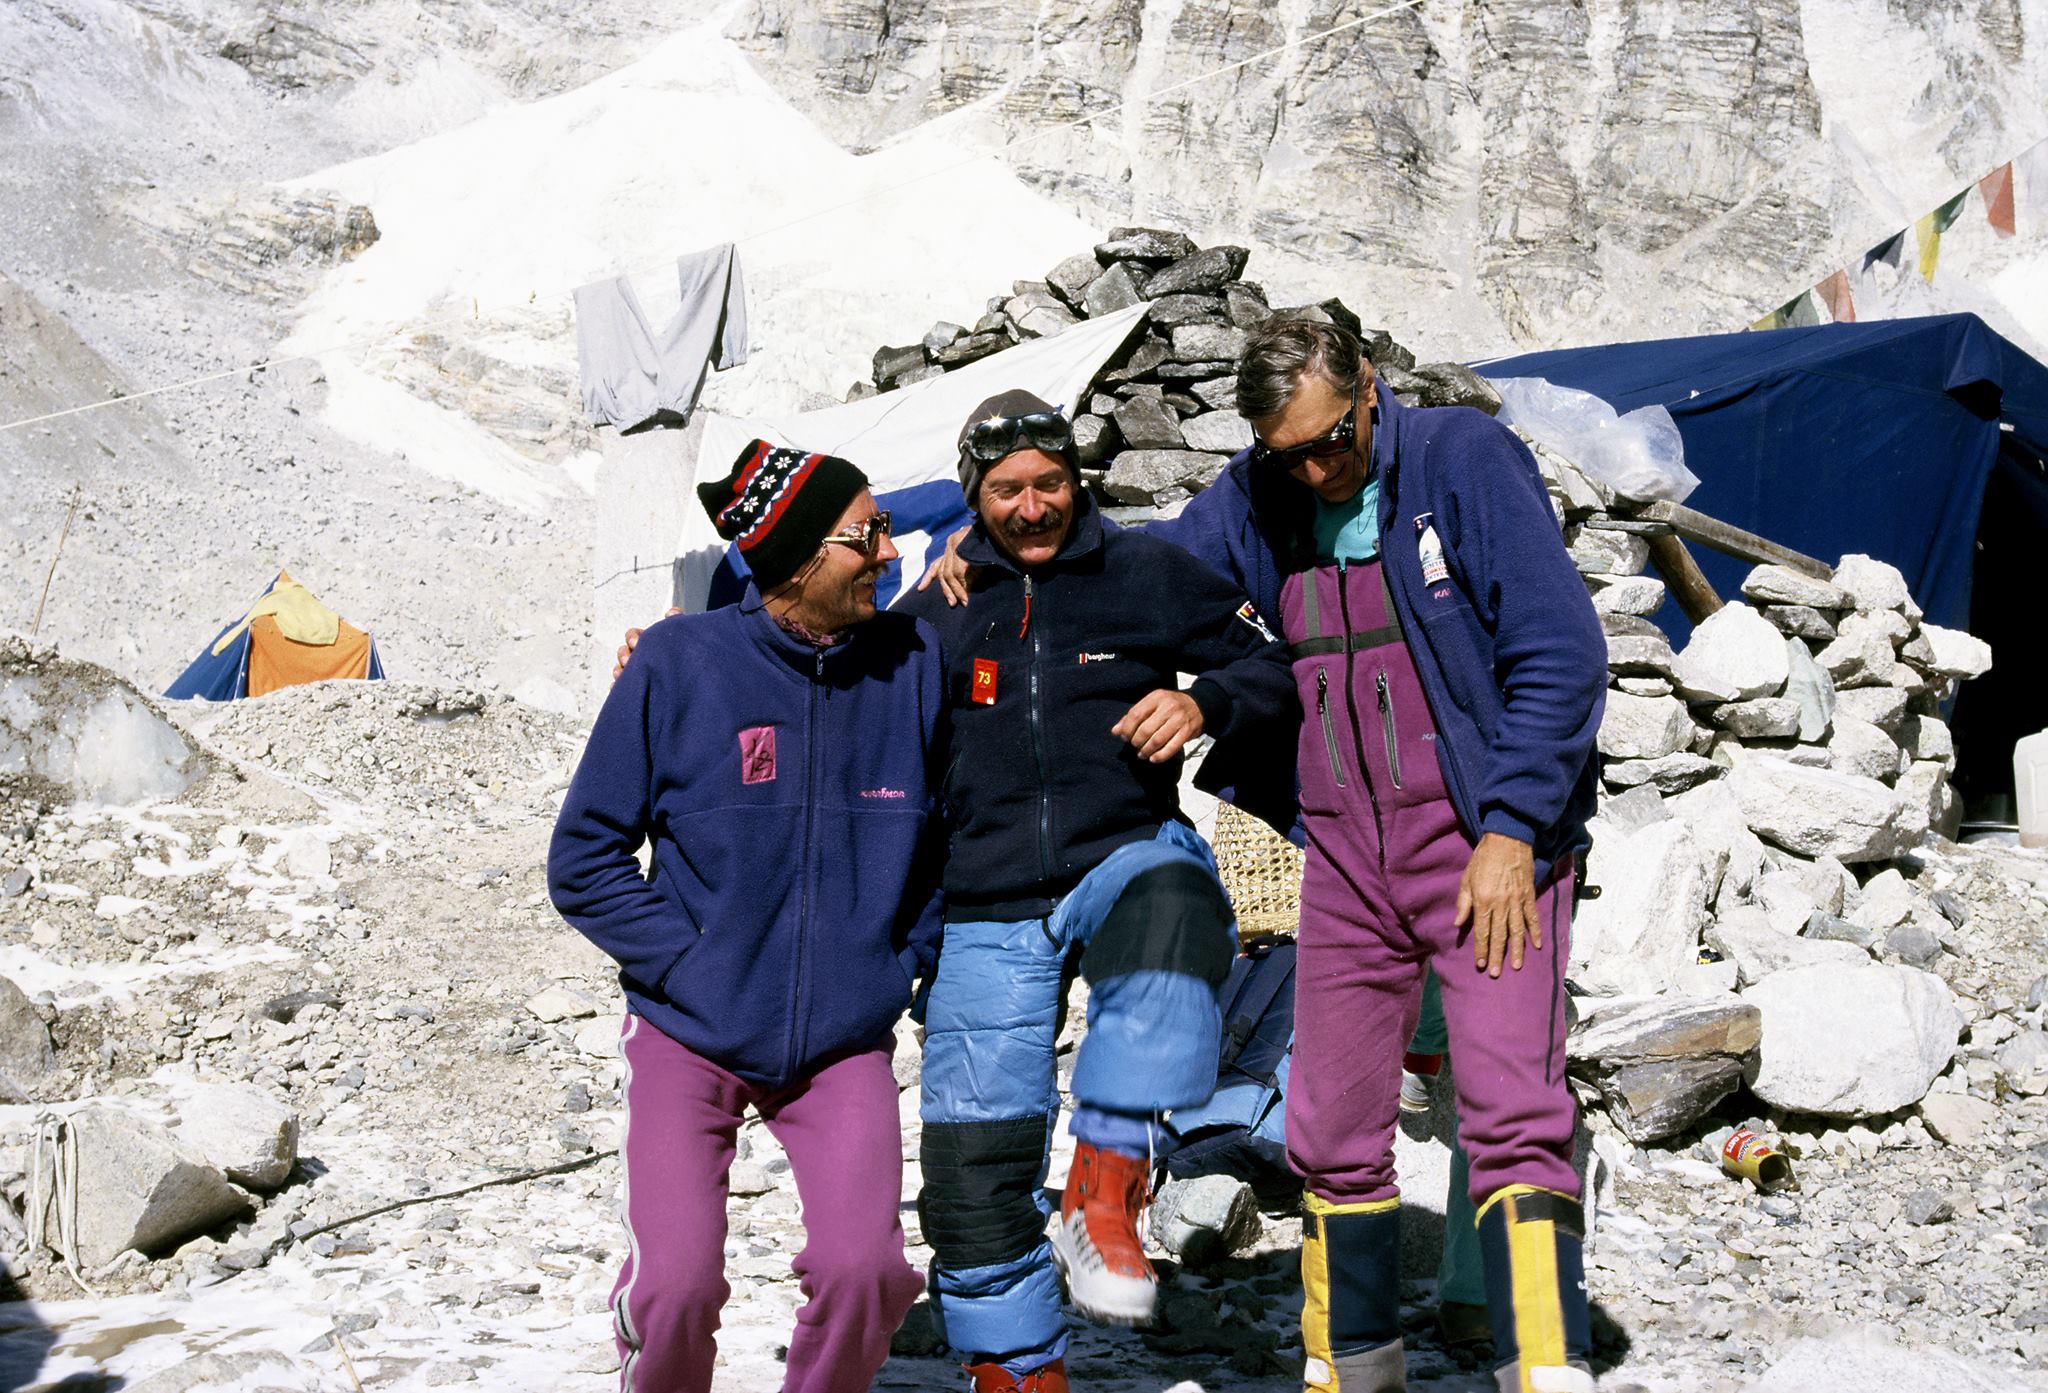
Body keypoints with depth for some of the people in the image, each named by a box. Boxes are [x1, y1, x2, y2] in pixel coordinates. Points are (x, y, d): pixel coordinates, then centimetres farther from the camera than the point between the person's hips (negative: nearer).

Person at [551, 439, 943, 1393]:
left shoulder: (911, 660, -4)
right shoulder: (680, 663, -10)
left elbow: (947, 837, 9)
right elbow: (585, 858, -5)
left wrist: (906, 966, 1)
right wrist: (690, 966, -12)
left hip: (846, 1042, 2)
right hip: (690, 1035, -1)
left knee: (864, 1270, -13)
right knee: (676, 1285, -12)